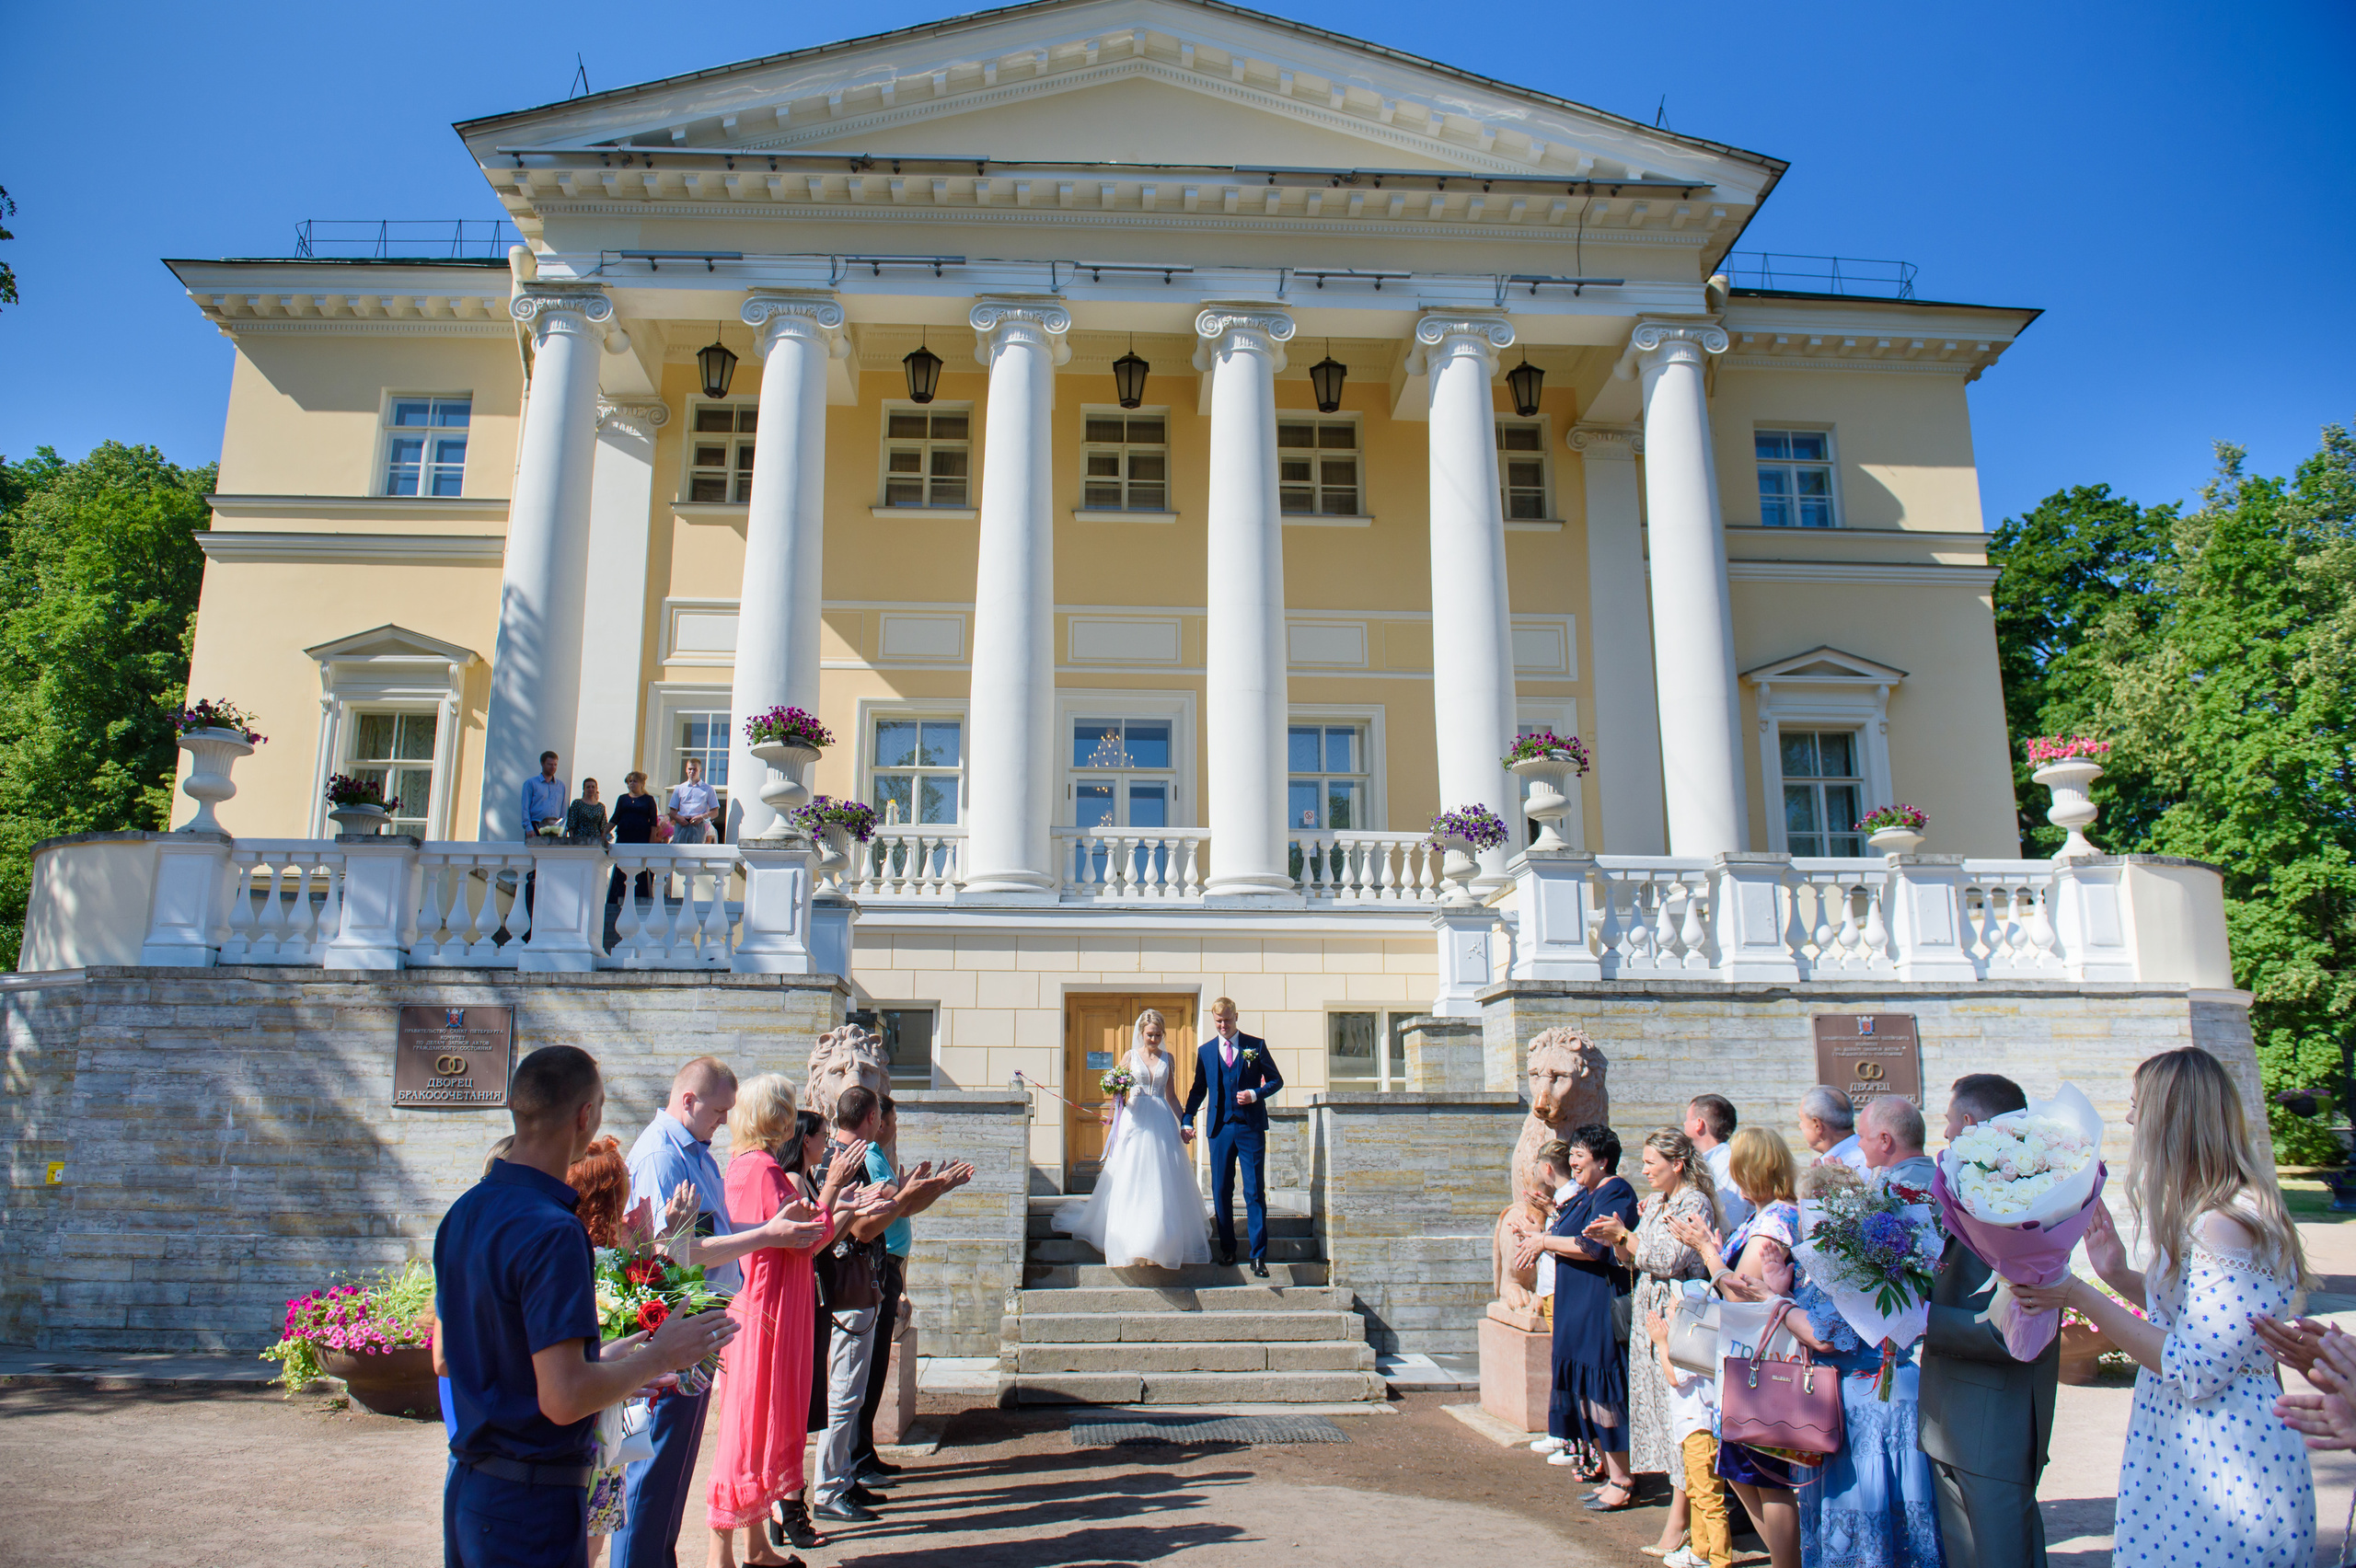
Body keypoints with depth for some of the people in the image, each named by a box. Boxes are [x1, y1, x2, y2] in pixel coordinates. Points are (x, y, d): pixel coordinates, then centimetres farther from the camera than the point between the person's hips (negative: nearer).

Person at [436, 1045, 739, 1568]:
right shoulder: (553, 1232, -24)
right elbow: (564, 1399, -27)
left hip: (466, 1485, 9)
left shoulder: (462, 1213, 5)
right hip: (533, 1505, -9)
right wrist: (658, 1356, -11)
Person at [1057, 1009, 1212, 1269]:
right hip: (1136, 1120, -2)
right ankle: (1133, 1243, 4)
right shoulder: (1130, 1056, 6)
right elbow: (1117, 1092, 7)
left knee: (1165, 1184, -1)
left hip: (1162, 1122, 2)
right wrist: (1117, 1101, -14)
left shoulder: (1167, 1059, 11)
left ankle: (1165, 1242, 9)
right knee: (1132, 1183, -3)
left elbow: (1171, 1096, 16)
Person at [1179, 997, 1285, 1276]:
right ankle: (1227, 1249, 18)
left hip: (1251, 1127, -2)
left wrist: (1256, 1093, -12)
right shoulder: (1205, 1050, 10)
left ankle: (1259, 1256, 0)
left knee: (1255, 1191, -3)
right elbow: (1198, 1089, 14)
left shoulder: (1256, 1045, 3)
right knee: (1221, 1191, 6)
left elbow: (1276, 1080, 6)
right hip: (1220, 1127, 2)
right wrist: (1186, 1120, 2)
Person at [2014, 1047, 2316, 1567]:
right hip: (2193, 1457, 9)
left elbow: (2194, 1370, -23)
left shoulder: (2227, 1225, -23)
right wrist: (2119, 1276, 6)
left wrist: (2080, 1297, -20)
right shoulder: (2204, 1215, 9)